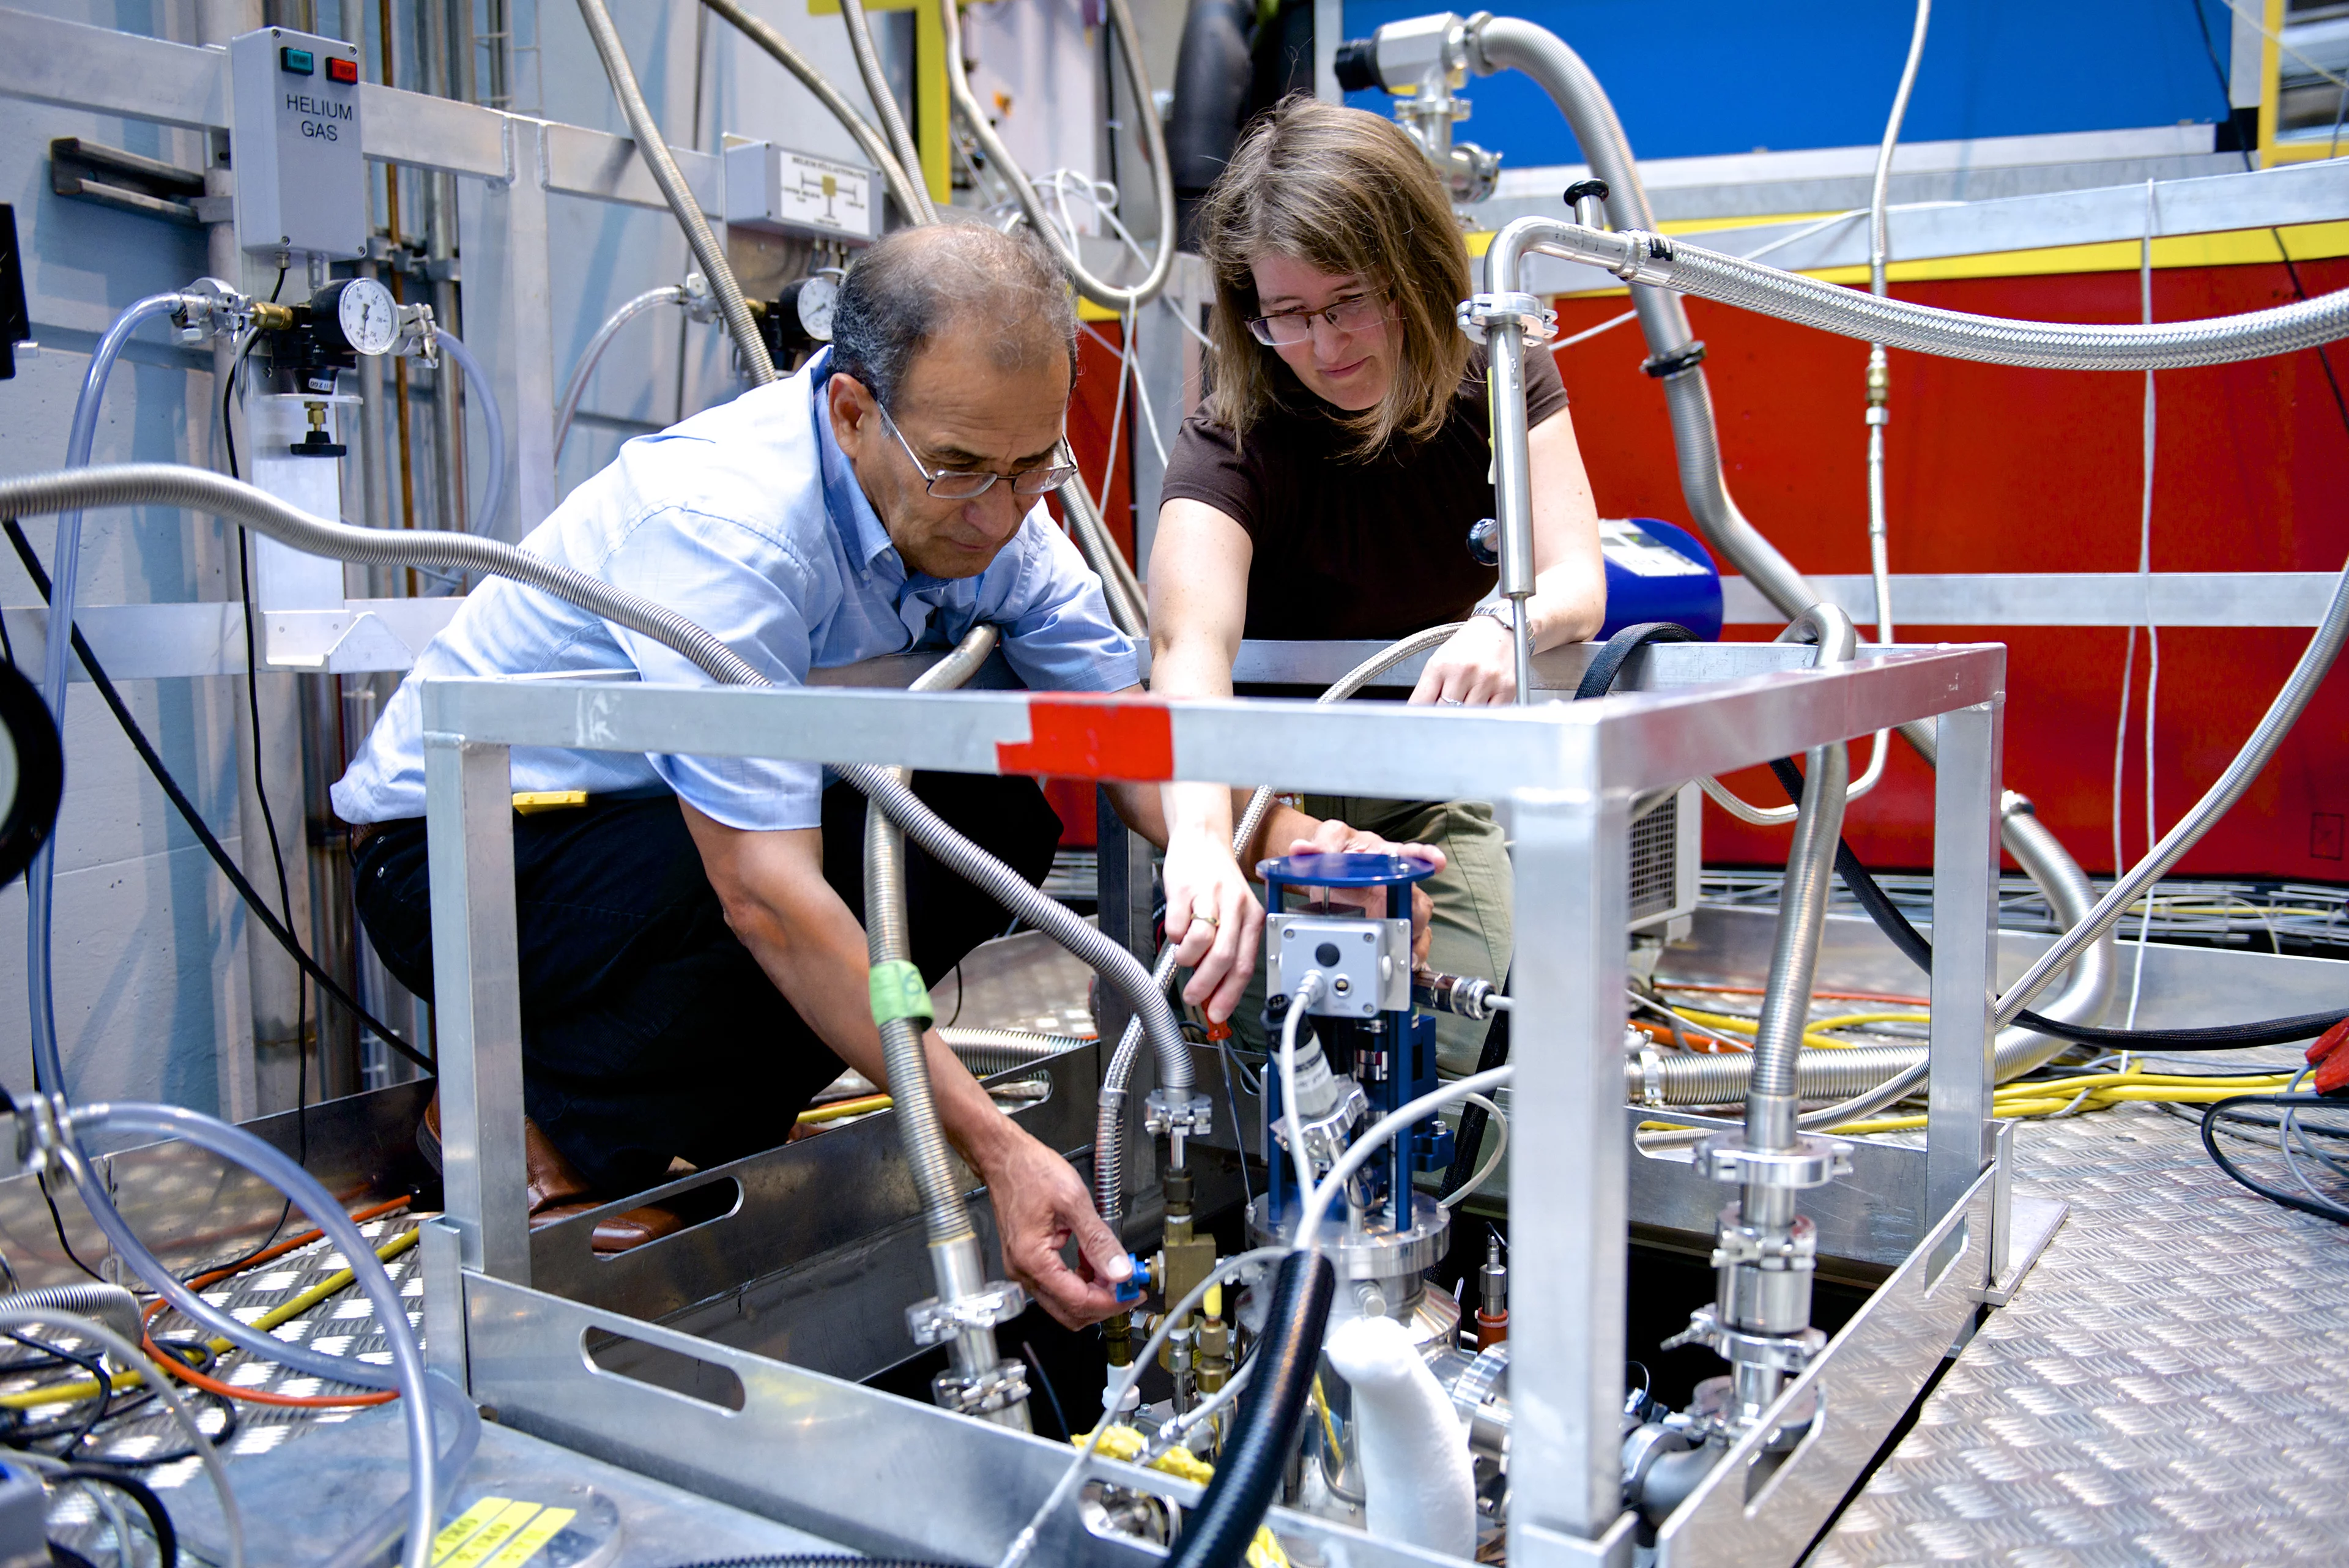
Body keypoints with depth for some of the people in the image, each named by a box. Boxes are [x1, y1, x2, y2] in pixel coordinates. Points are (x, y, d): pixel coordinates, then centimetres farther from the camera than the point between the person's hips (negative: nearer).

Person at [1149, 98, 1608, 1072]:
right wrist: (1202, 839, -62)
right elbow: (1190, 643, -42)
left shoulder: (1500, 382, -9)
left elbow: (1579, 581, -21)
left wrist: (1506, 620, -47)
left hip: (1434, 793, 3)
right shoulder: (1233, 443, -23)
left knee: (1434, 1048, -19)